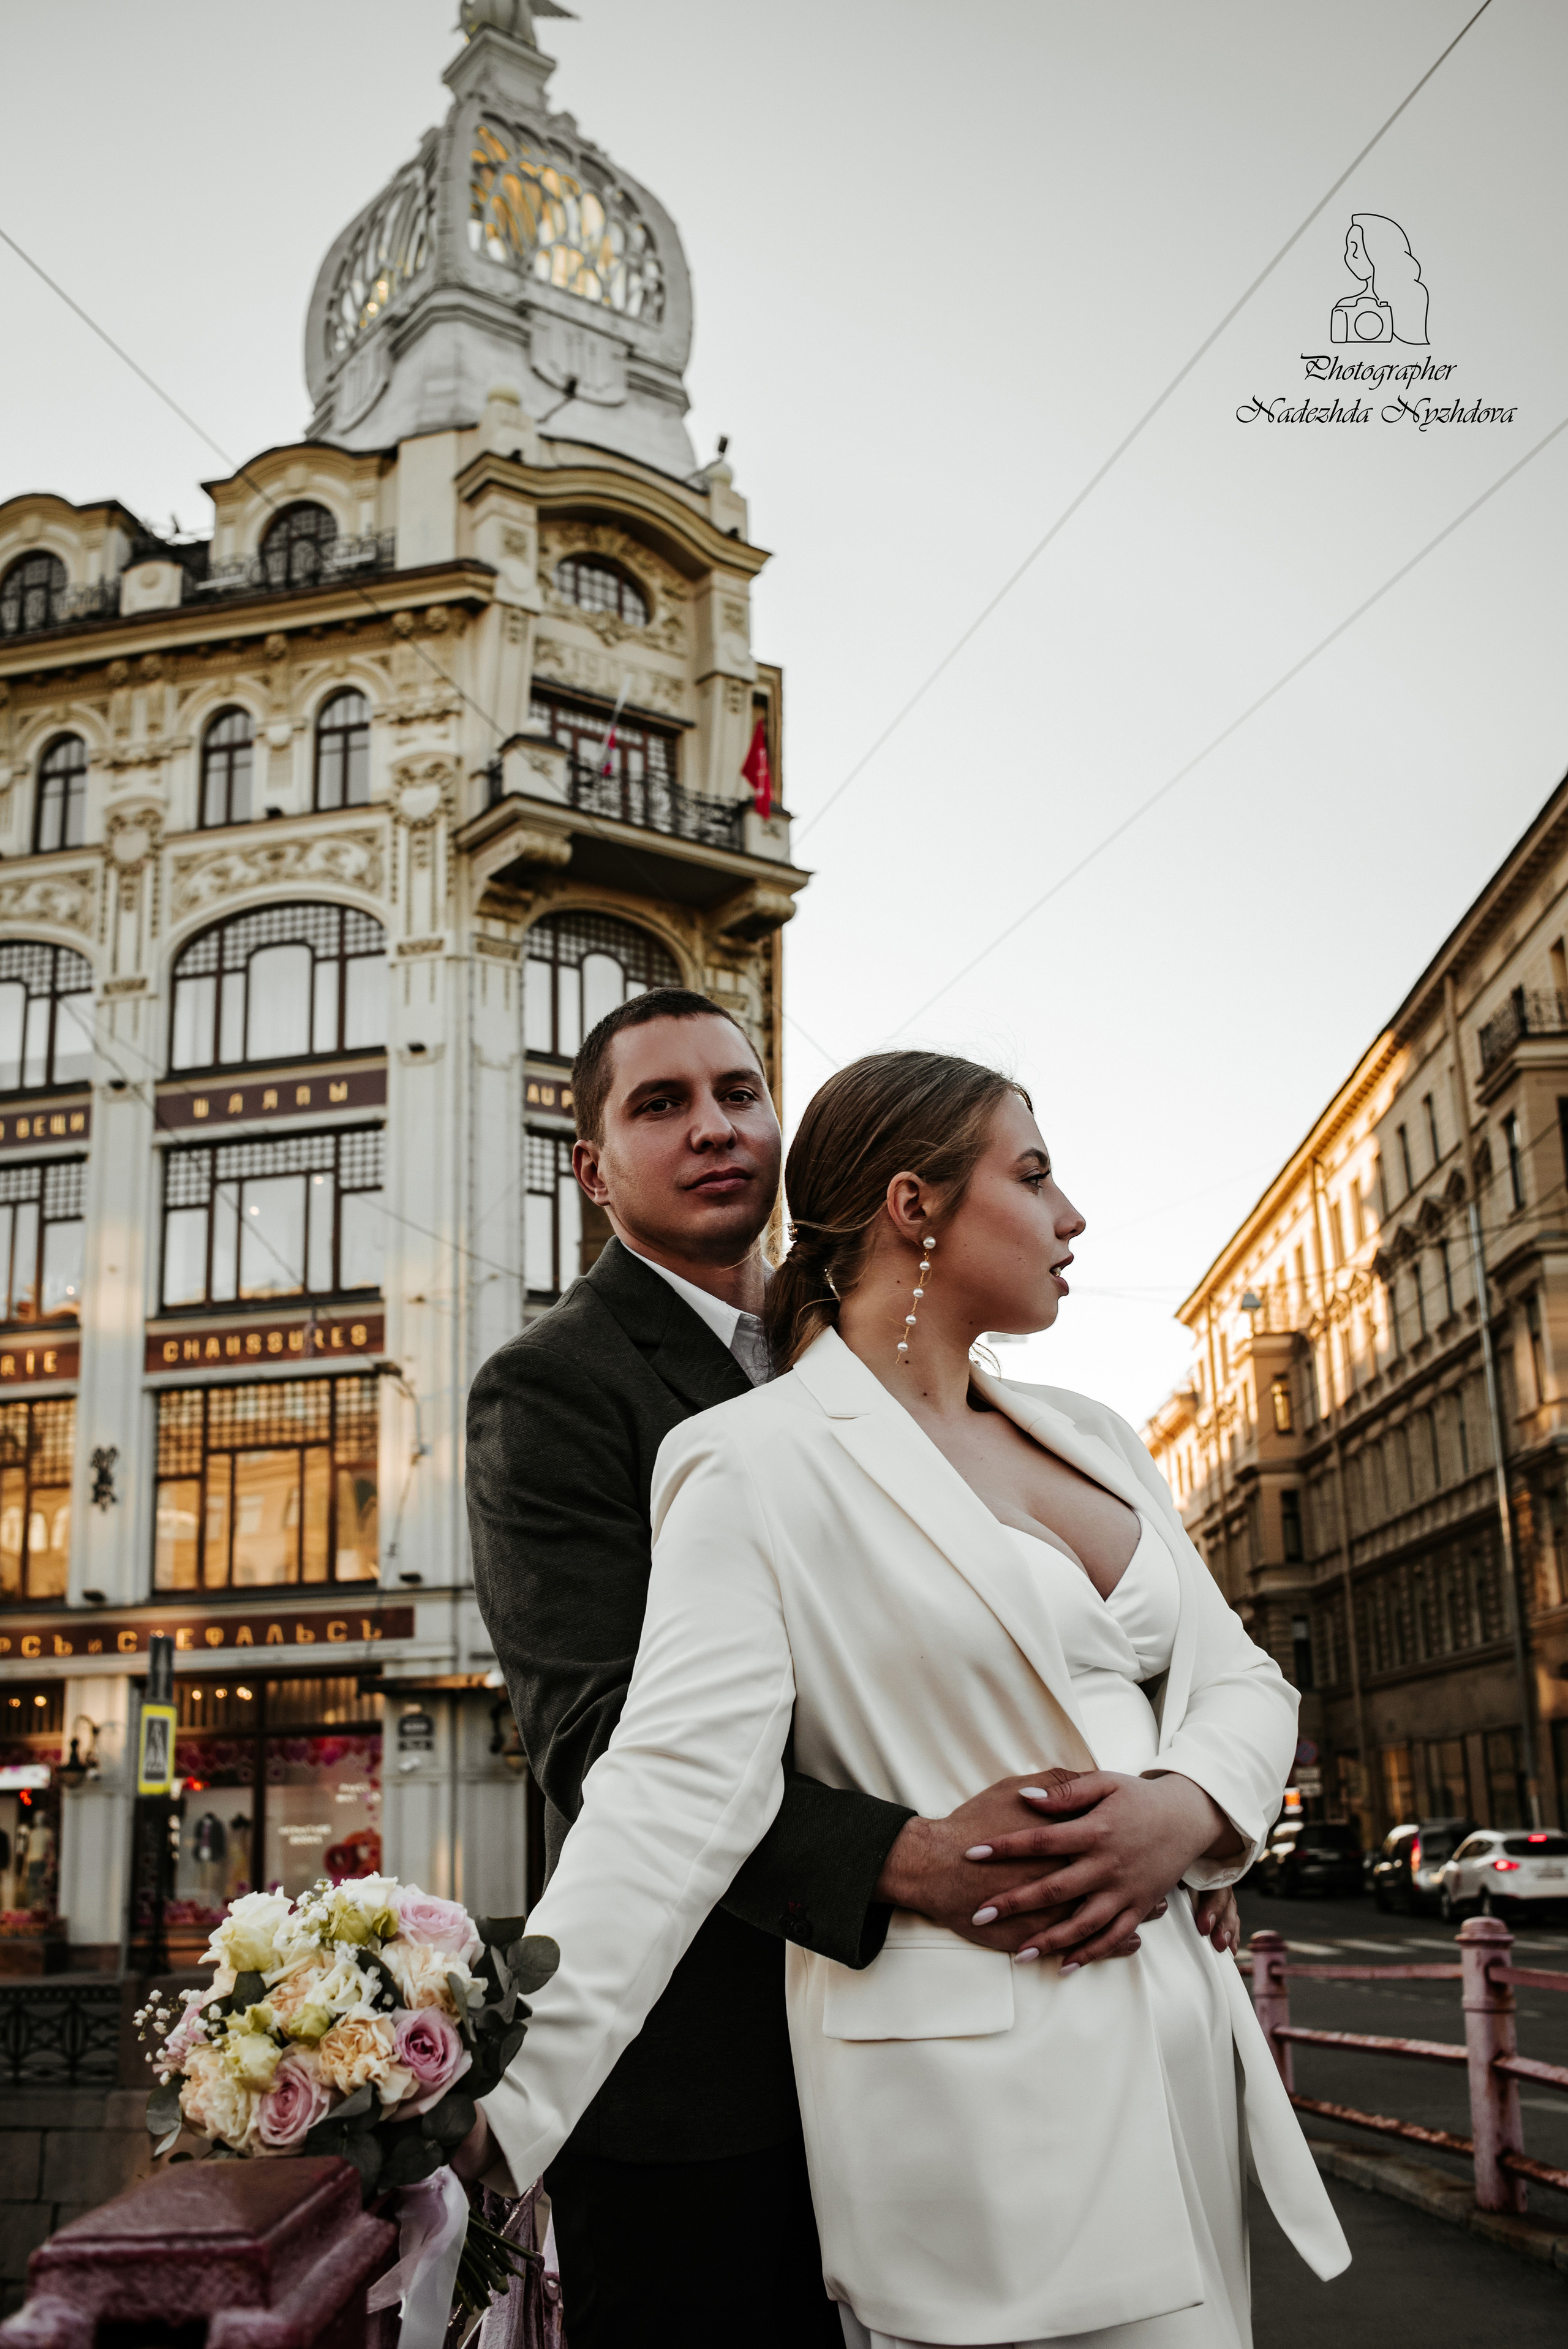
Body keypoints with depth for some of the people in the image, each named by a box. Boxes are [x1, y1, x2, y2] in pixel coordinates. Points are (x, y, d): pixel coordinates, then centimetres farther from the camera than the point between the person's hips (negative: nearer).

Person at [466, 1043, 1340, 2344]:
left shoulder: (1091, 1439, 12)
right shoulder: (757, 1460, -11)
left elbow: (1240, 1678, 13)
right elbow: (678, 1789, -19)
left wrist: (1189, 1807, -10)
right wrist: (496, 2097, -28)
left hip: (1183, 2048, 7)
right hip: (978, 2106, -7)